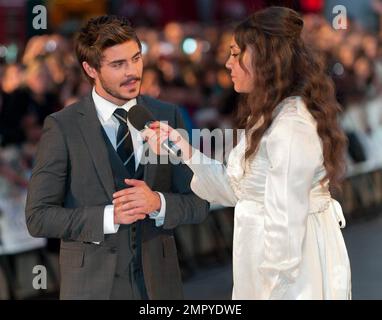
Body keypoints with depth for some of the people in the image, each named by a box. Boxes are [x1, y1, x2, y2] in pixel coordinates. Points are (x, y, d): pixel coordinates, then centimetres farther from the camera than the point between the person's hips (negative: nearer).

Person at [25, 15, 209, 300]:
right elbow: (39, 217, -8)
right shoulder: (62, 127, -5)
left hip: (158, 284, 3)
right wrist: (109, 216, -19)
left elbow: (198, 204, 4)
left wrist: (157, 202, -16)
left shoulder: (168, 116, 3)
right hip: (92, 286, -3)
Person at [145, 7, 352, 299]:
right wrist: (186, 152, 0)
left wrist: (274, 291, -21)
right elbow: (236, 189, 9)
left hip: (294, 273, -10)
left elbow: (286, 221, -23)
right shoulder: (269, 116, 12)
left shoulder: (292, 125, -22)